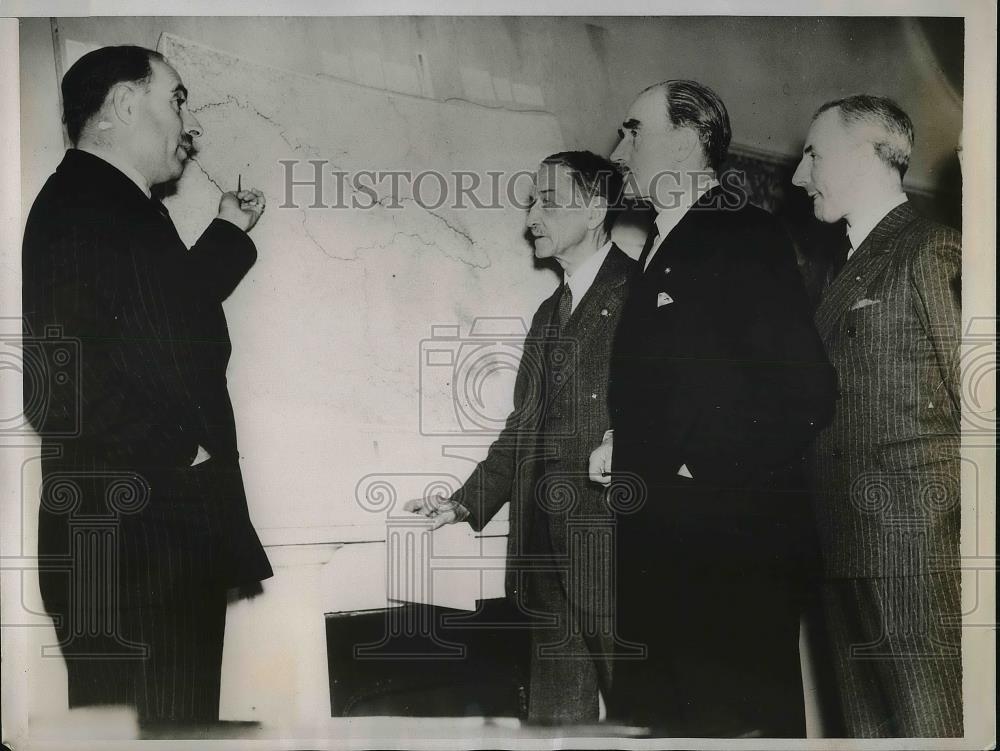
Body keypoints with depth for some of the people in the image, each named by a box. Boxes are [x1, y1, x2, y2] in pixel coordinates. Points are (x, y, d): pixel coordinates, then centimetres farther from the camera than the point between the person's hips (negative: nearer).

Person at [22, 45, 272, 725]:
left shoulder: (130, 211, 18)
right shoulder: (76, 209, -14)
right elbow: (60, 387, -24)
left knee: (182, 721, 16)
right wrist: (182, 453, -14)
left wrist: (230, 232, 30)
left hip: (177, 538, 10)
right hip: (127, 548, -10)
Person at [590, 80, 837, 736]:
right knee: (651, 711, 14)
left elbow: (806, 392, -16)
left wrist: (696, 468, -14)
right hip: (656, 543, 8)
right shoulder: (658, 248, 17)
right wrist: (624, 451, 2)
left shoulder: (748, 236, -8)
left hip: (734, 543, -8)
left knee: (745, 721, 2)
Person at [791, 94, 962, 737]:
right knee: (870, 730, 13)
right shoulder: (847, 274, 20)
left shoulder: (934, 252, -5)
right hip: (851, 557, 8)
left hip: (923, 555, -8)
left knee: (937, 728, -3)